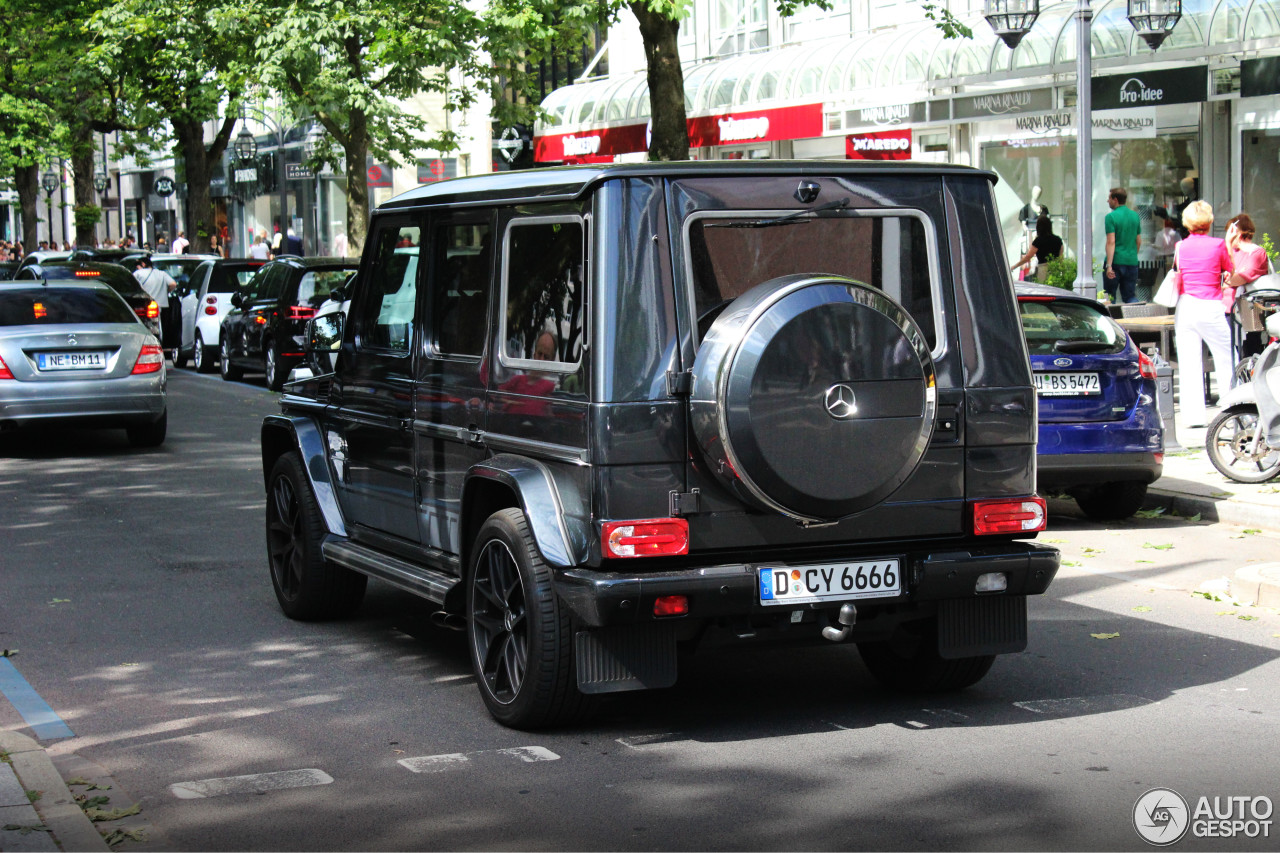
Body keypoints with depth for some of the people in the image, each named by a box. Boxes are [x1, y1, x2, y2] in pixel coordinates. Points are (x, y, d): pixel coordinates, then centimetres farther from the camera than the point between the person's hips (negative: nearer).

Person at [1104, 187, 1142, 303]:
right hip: (1132, 262, 5)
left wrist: (1109, 265, -19)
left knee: (1110, 296, 6)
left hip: (1116, 262, -5)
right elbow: (1139, 241, 14)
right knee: (1130, 295, 9)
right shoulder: (1135, 215, 10)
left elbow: (1111, 242, -16)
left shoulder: (1111, 217, -9)